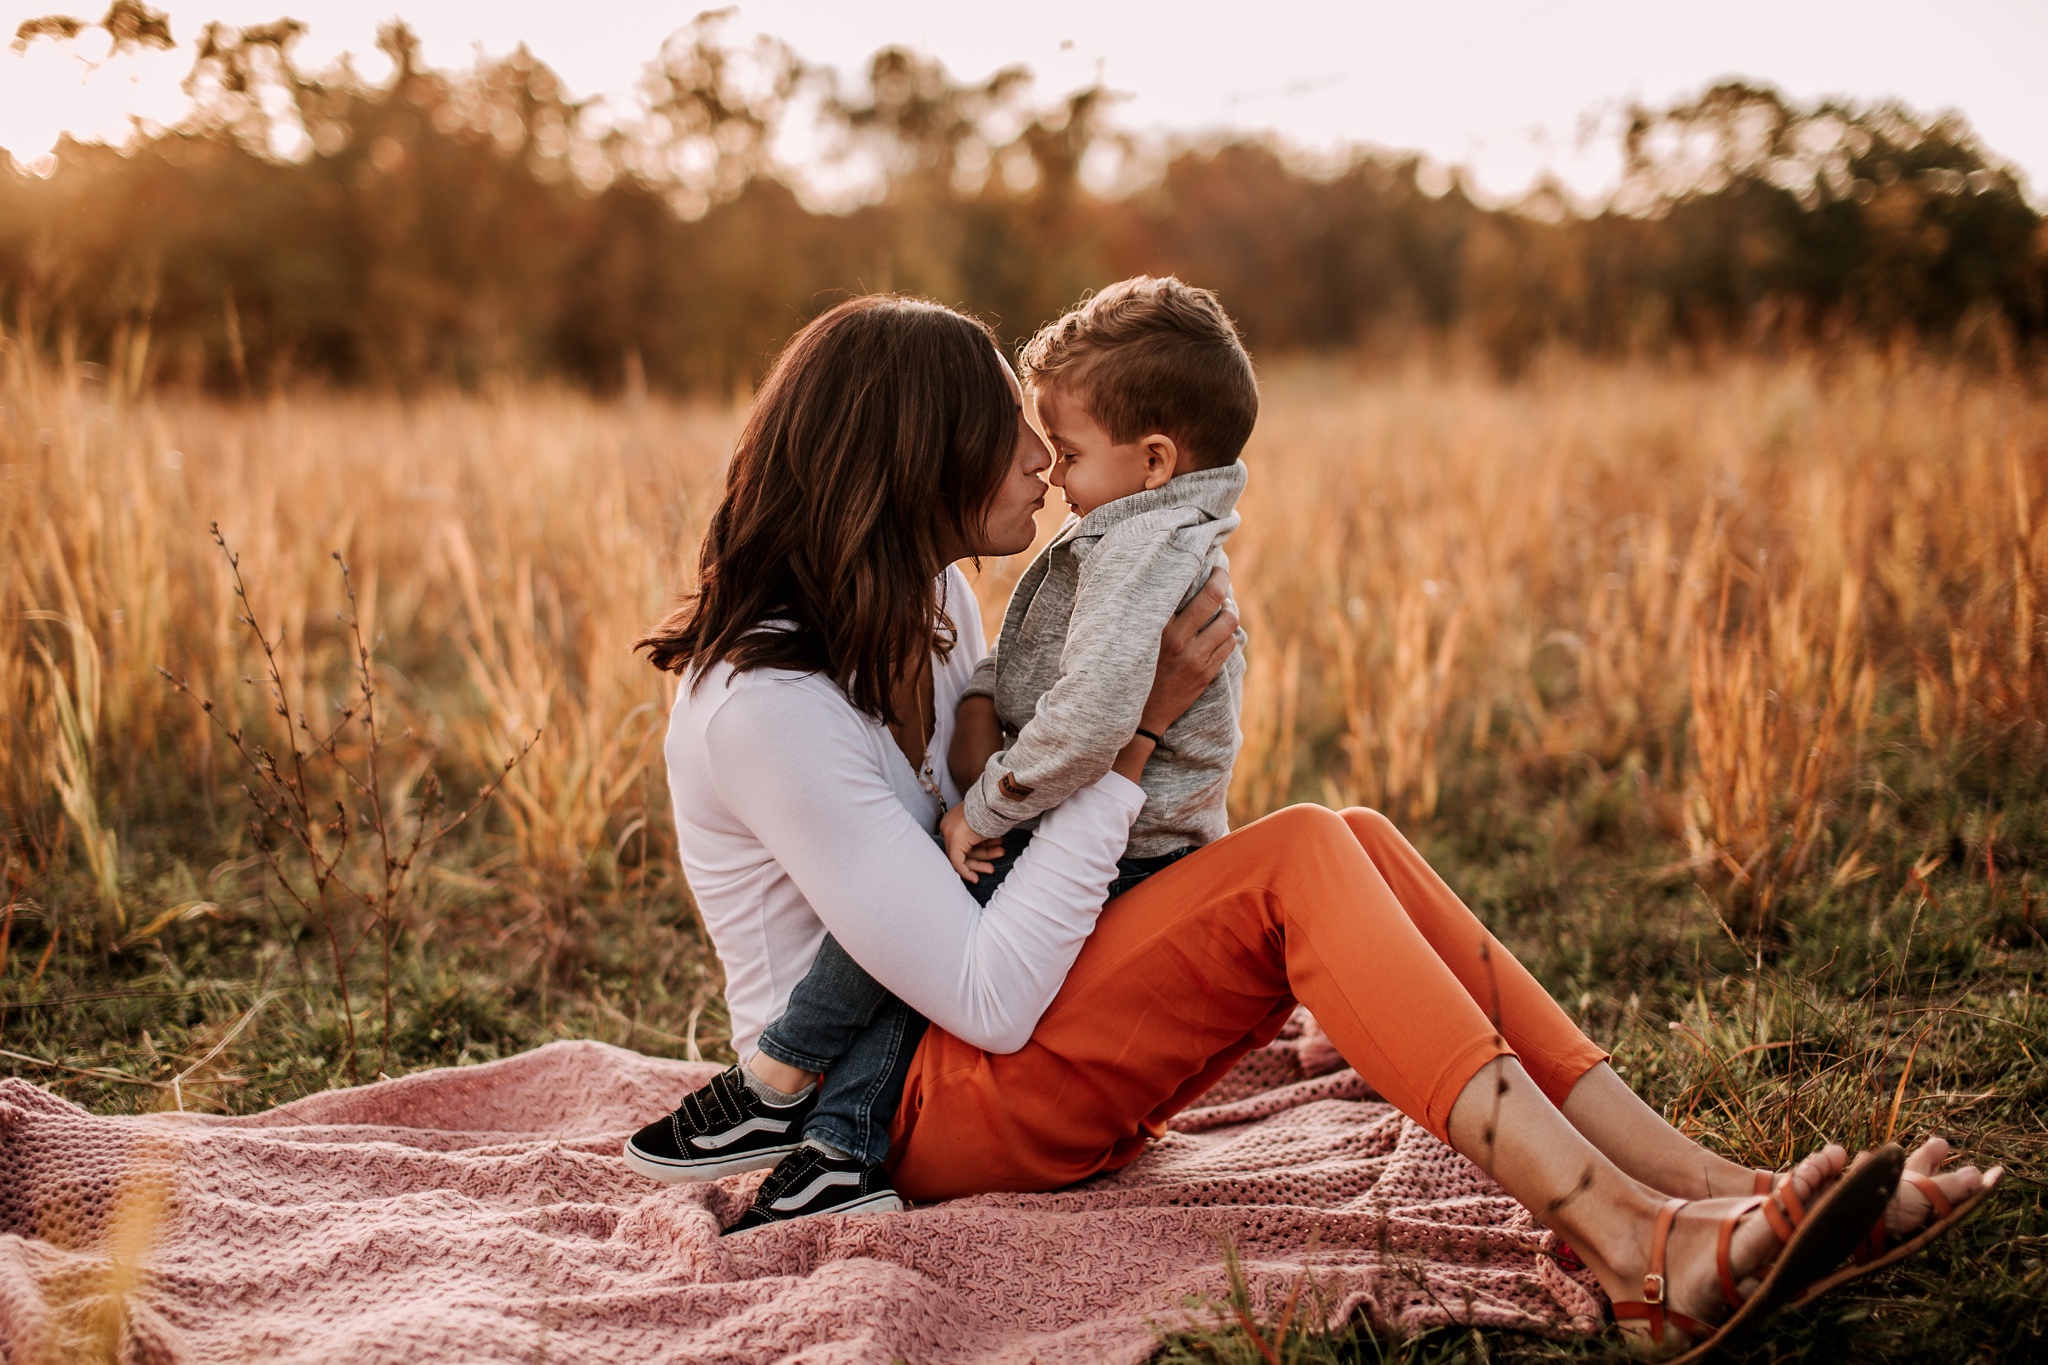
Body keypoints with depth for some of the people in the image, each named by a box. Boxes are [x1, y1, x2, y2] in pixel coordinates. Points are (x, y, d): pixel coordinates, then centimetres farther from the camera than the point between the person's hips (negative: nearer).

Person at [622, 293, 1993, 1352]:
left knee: (1353, 841, -14)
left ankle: (1712, 1184, -20)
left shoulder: (928, 600, 6)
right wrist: (1135, 730, -21)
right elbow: (991, 1001, -24)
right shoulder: (765, 704, -22)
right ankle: (1637, 1252, -34)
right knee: (1301, 859, -25)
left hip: (993, 1044, 8)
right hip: (903, 1118, -8)